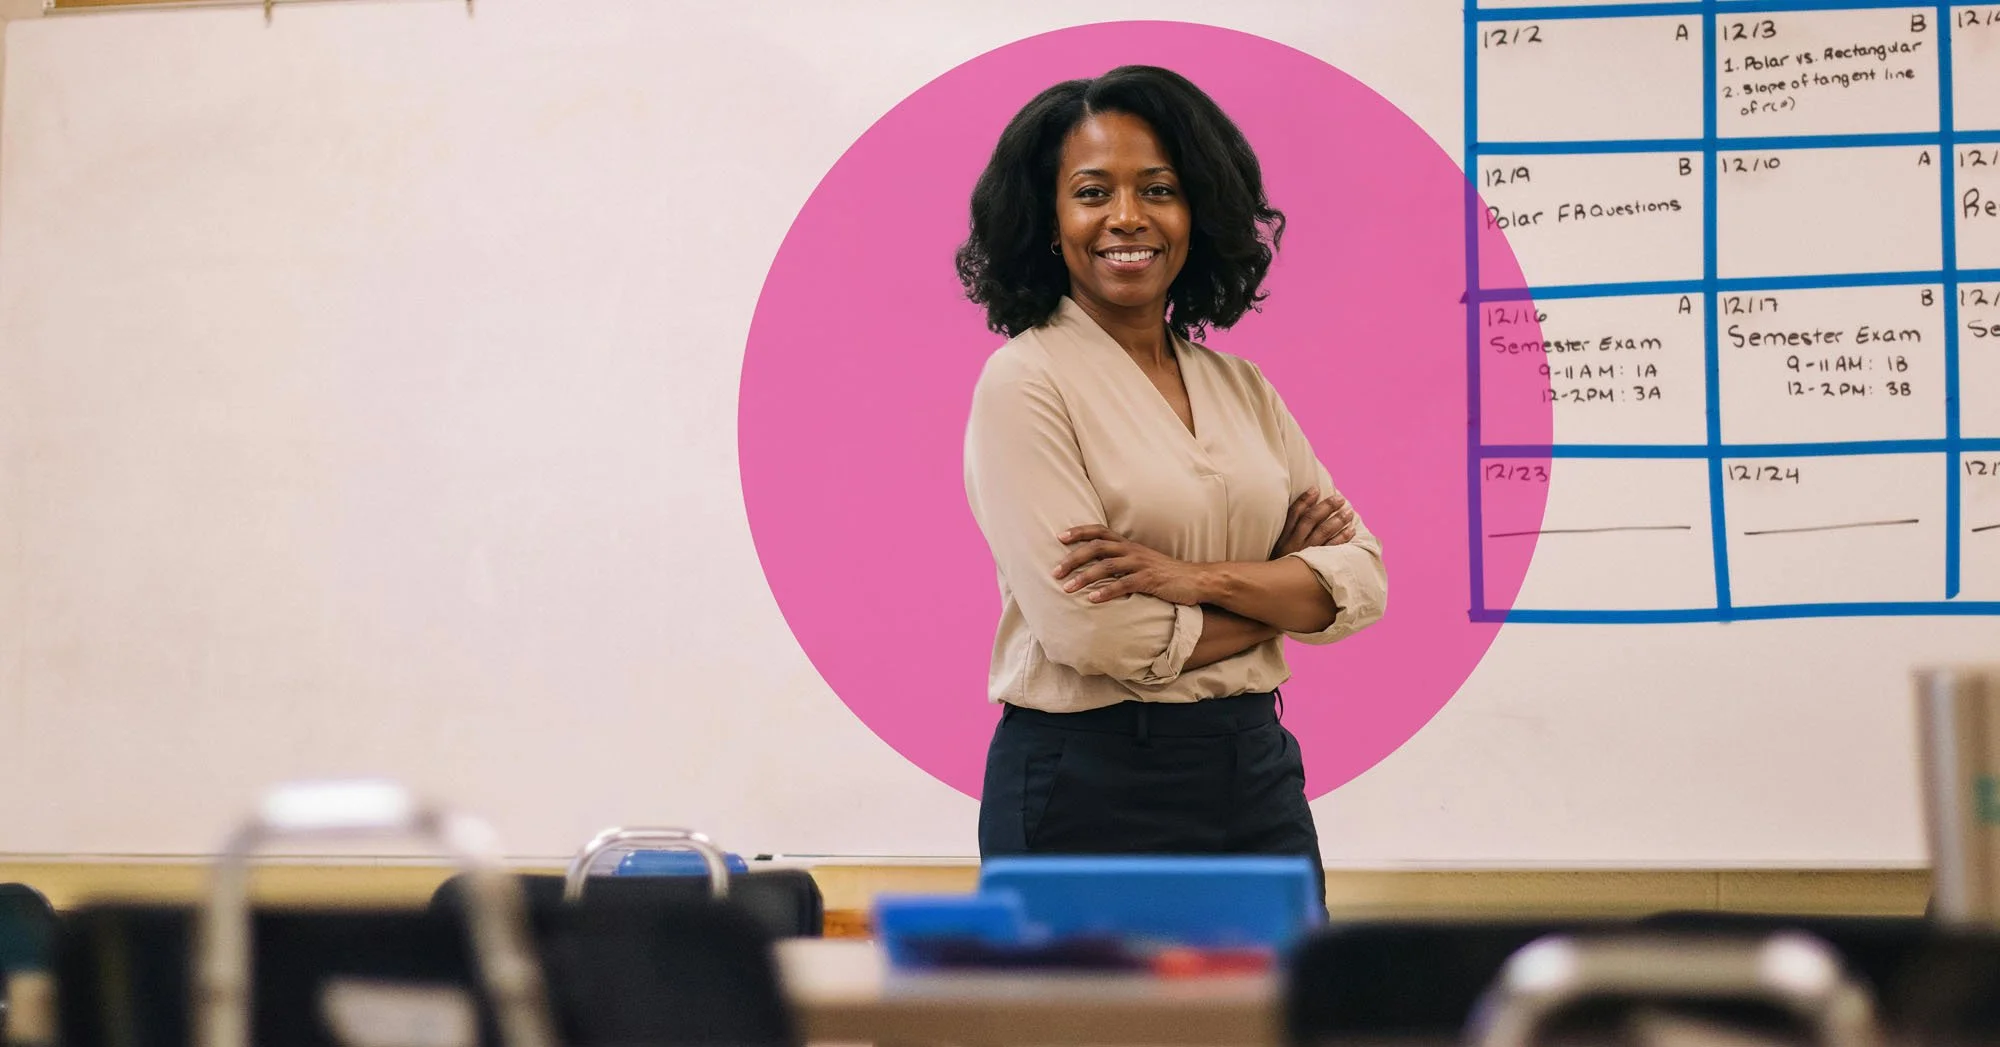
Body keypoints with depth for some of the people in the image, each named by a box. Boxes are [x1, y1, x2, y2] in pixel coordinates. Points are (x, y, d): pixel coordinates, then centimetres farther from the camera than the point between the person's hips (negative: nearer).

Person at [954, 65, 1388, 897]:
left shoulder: (1238, 385, 10)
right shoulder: (1026, 382, -9)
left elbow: (1361, 578, 1)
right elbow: (1094, 632, -19)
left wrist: (1199, 578, -16)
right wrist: (1281, 591, -5)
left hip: (1258, 770, 6)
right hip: (1091, 788, -6)